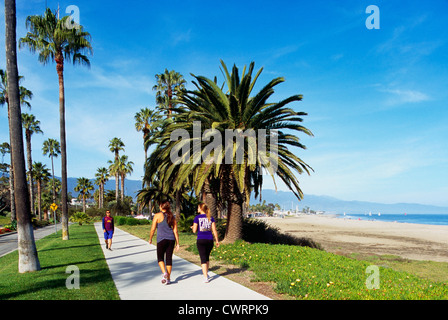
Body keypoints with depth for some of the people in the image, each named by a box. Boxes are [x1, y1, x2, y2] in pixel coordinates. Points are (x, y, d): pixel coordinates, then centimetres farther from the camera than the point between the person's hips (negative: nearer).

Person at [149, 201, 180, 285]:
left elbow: (153, 229, -3)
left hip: (161, 239, -4)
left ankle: (164, 273, -11)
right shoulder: (172, 216, 9)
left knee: (160, 258, 11)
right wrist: (177, 243, 11)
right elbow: (175, 231, 7)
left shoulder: (157, 215, -3)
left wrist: (150, 239, 13)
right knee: (169, 258, 10)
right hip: (171, 239, 4)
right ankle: (168, 278, 13)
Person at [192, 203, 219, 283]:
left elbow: (194, 230, -3)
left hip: (201, 240, -3)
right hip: (210, 240, 3)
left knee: (203, 259, -1)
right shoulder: (211, 217, 5)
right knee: (207, 257, 21)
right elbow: (214, 230, 2)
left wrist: (193, 227, 19)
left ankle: (206, 278, -7)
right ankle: (206, 273, 33)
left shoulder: (197, 217, -3)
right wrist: (217, 240, 6)